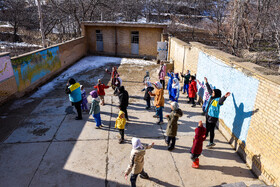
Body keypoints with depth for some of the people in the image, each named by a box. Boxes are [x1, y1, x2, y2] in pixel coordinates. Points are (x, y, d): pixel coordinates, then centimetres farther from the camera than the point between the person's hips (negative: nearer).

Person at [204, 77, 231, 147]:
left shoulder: (218, 100, -19)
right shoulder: (211, 97, 4)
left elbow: (222, 100, -43)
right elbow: (209, 89, 17)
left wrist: (225, 96, -64)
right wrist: (206, 82, 25)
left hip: (213, 117, -8)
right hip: (208, 115, 8)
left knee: (211, 129, -1)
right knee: (207, 127, 27)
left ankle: (211, 142, 10)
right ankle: (205, 136, 48)